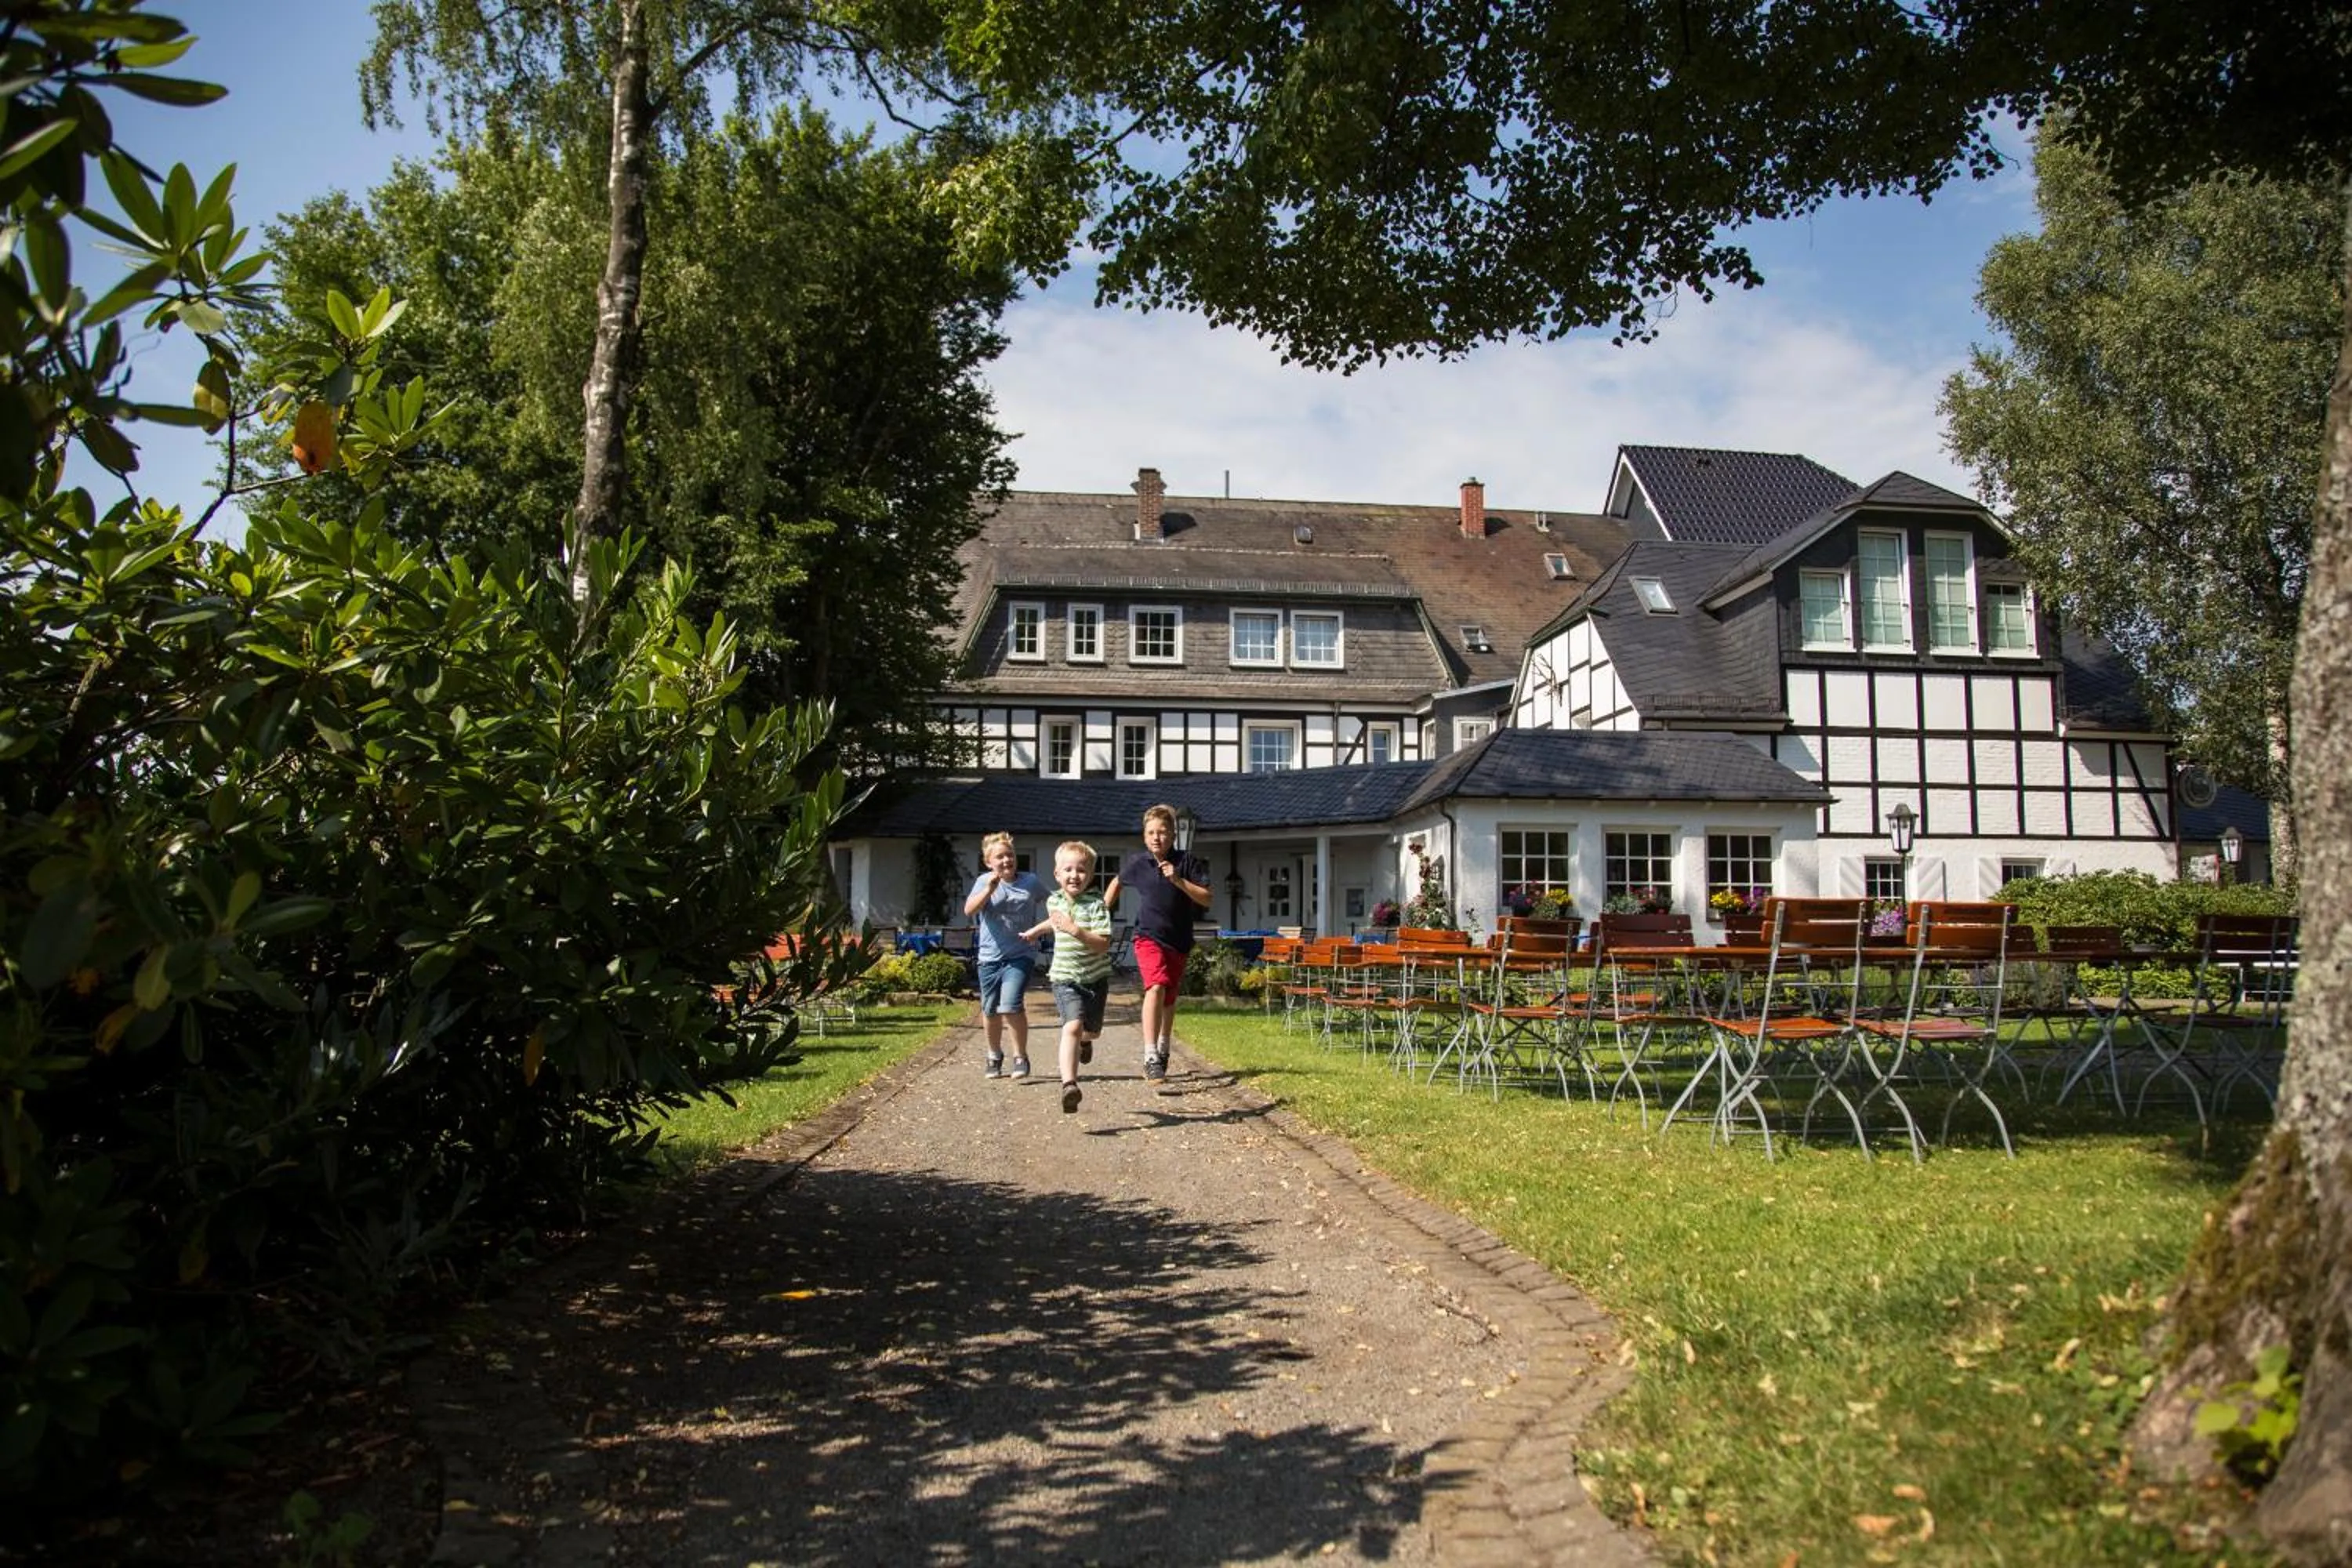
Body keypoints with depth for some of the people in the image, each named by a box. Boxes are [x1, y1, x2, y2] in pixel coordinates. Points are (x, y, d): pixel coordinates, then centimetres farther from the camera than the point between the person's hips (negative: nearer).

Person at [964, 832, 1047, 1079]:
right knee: (990, 1010, 12)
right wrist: (989, 889, -26)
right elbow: (969, 910, -15)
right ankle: (994, 1056, 34)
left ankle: (1020, 1057, -3)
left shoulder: (1031, 882, 0)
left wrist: (1038, 929, 8)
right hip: (990, 957, 2)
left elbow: (1049, 904, 17)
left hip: (1020, 955, -2)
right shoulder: (985, 882, -1)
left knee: (1010, 1005, -19)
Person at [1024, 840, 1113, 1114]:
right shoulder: (1053, 900, 0)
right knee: (1073, 1026, -21)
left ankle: (1084, 1041, 57)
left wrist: (1075, 930, -34)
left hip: (1095, 977, 0)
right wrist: (1036, 930, 41)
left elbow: (1103, 944, -23)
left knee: (1091, 1029, 17)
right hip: (1065, 977, 0)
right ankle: (1069, 1085, -32)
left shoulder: (1097, 904, -15)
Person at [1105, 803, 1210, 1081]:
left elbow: (1206, 899, -12)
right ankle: (1150, 1057, -31)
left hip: (1179, 941, 2)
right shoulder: (1136, 862, 0)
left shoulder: (1188, 862, -5)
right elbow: (1118, 882, 21)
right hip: (1148, 936, -2)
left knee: (1169, 998, 17)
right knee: (1156, 986, -25)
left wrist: (1178, 881, -22)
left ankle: (1163, 1049, 41)